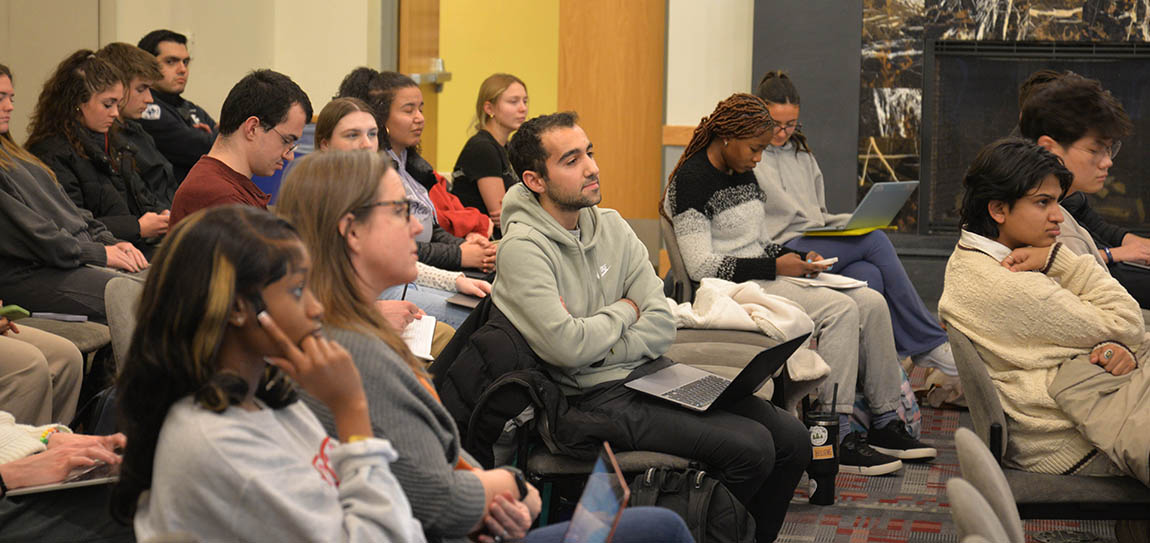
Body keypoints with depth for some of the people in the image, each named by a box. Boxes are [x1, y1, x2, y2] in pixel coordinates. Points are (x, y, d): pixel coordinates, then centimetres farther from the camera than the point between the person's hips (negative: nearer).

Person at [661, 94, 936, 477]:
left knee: (871, 302, -5)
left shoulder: (744, 175, 16)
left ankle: (886, 424, -1)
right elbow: (701, 266, -19)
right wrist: (774, 267, -18)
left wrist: (797, 258, 2)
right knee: (839, 309, -26)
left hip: (761, 276, 9)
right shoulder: (691, 181, -12)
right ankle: (836, 441, -26)